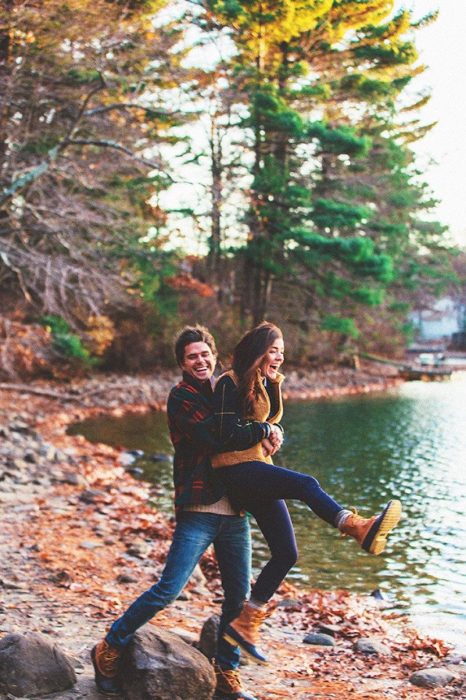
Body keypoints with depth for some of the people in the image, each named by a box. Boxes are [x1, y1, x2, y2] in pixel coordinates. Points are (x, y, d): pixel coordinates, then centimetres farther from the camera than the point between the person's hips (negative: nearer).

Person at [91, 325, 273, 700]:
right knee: (169, 589, -8)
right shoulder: (182, 397, -6)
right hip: (198, 511, -7)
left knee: (240, 595, 9)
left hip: (235, 509, 7)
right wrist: (262, 430, -12)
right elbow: (215, 438, -20)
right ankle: (109, 650, 11)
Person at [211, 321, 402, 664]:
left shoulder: (266, 385, 18)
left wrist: (275, 433, -2)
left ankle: (246, 623, 11)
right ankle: (360, 528, -45)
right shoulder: (230, 383, -8)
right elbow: (227, 436, -16)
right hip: (236, 471, -9)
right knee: (305, 483, -30)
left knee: (286, 553, 3)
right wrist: (263, 432, -6)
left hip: (258, 471, 9)